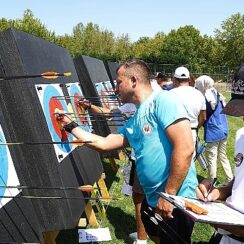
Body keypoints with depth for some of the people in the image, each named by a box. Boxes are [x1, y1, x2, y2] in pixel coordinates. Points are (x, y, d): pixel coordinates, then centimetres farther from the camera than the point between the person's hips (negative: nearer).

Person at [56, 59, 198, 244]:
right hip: (153, 200, 9)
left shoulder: (163, 100, -16)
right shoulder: (133, 122, 11)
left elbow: (185, 149, -25)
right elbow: (103, 143, 15)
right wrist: (70, 125, 20)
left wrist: (168, 194, -21)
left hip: (176, 200, -9)